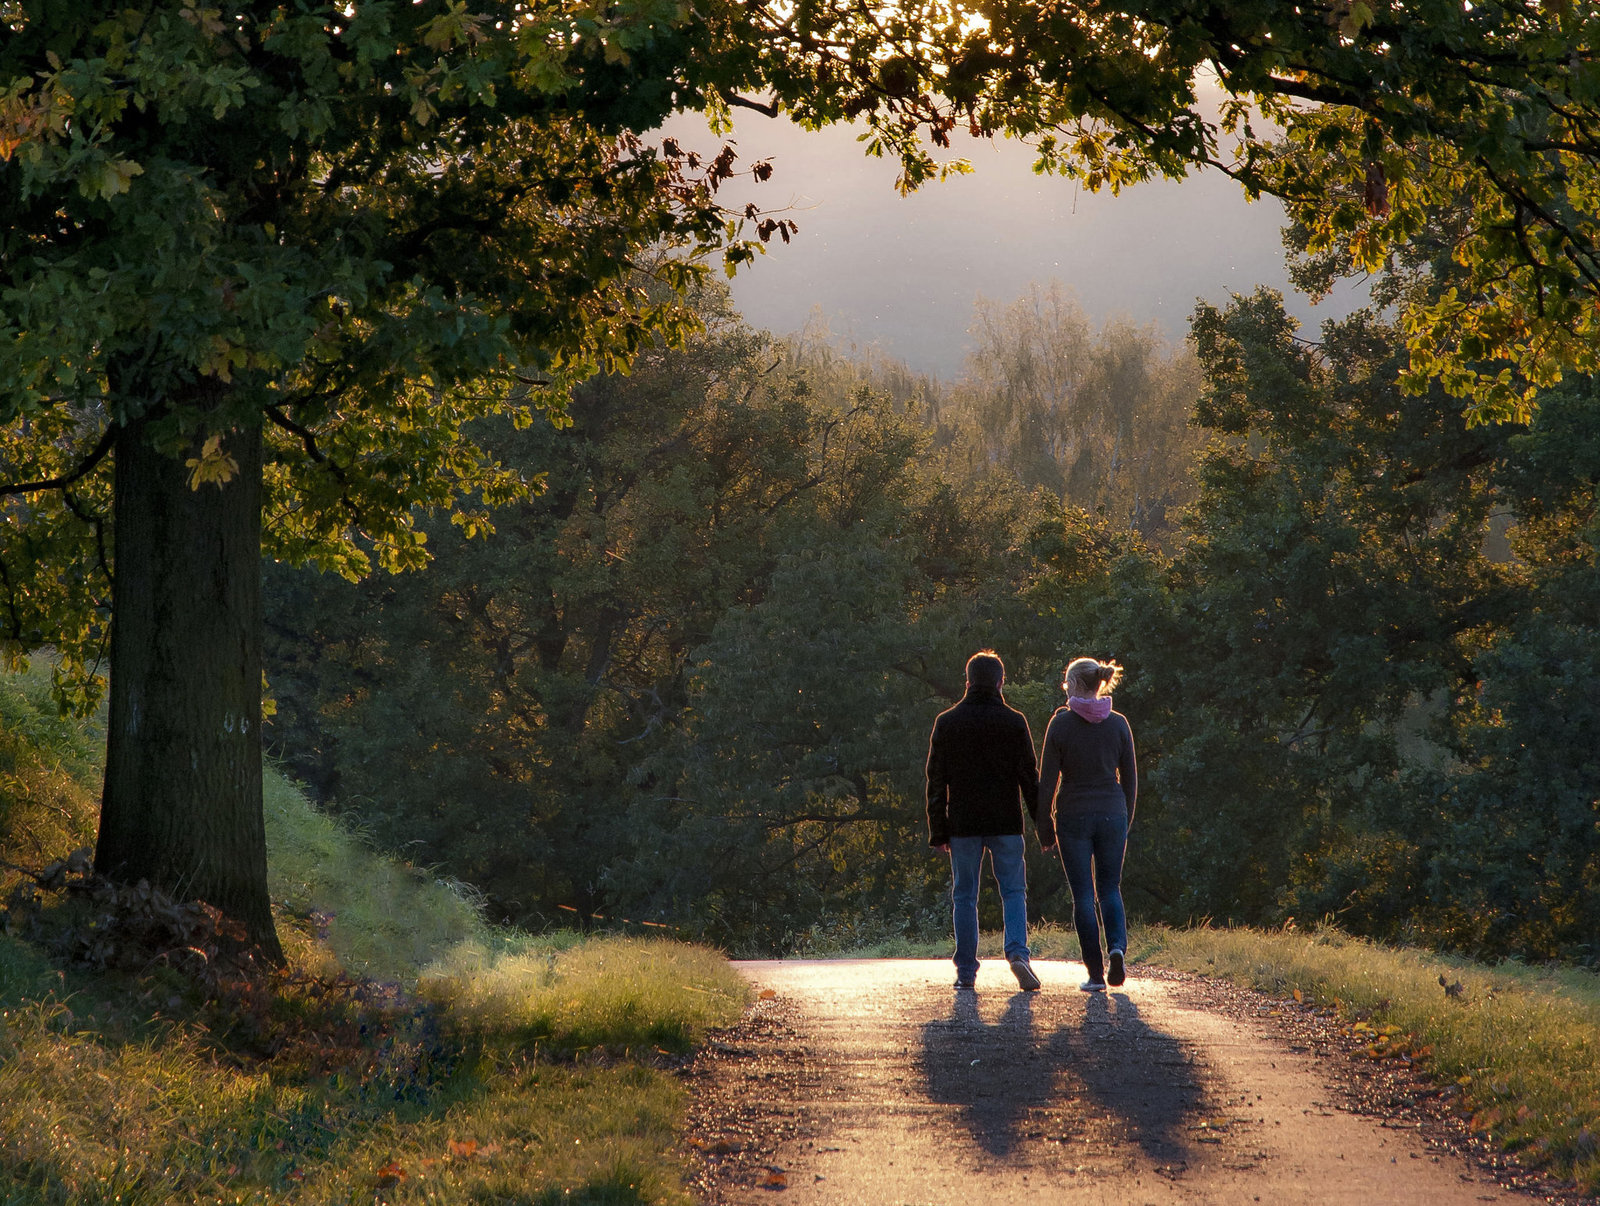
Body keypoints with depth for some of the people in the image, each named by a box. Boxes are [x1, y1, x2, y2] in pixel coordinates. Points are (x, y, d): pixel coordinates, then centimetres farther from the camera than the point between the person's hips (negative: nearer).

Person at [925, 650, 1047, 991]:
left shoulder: (947, 722, 3)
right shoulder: (1014, 722, -1)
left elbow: (936, 782, 2)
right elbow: (1030, 778, -1)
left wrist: (938, 831, 6)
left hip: (963, 823, 1)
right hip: (1005, 823, -1)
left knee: (964, 897, 7)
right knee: (1014, 892, 5)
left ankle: (966, 970, 4)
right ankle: (1017, 952, -18)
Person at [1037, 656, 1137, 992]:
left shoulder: (1061, 723, -6)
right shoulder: (1118, 724, 1)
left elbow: (1047, 778, -5)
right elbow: (1130, 778, 5)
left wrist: (1044, 824, 3)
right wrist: (1126, 818, 16)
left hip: (1073, 816, -2)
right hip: (1111, 813, 2)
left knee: (1083, 894, 5)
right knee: (1110, 888, 14)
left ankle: (1096, 973, 2)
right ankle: (1117, 946, -12)